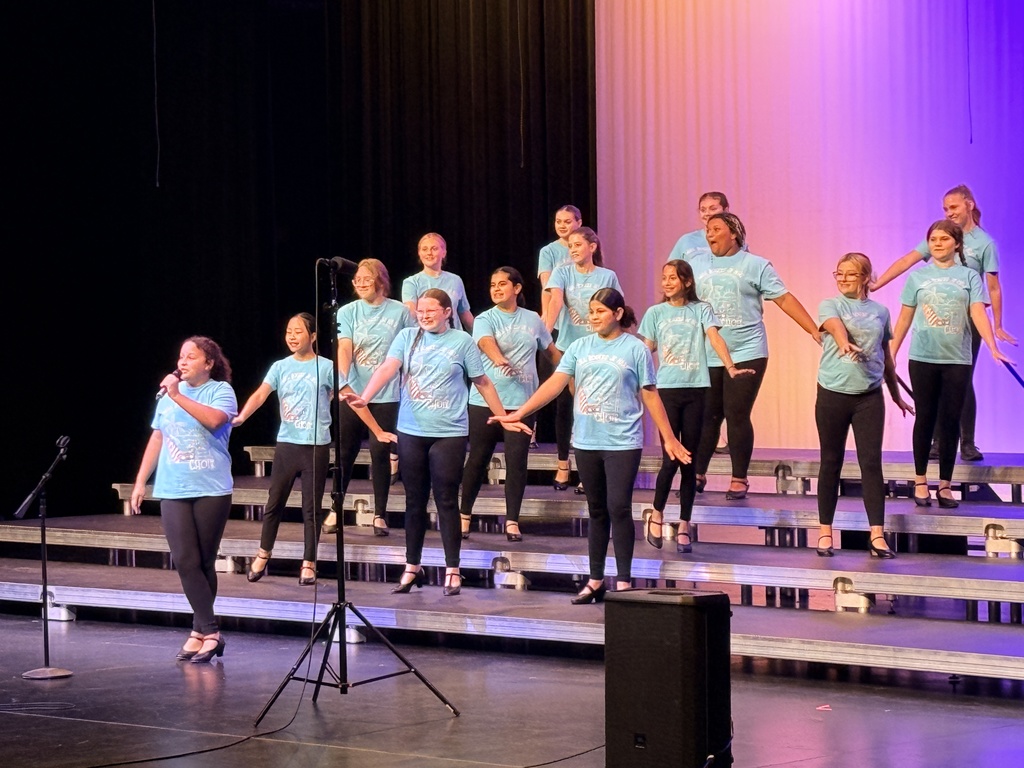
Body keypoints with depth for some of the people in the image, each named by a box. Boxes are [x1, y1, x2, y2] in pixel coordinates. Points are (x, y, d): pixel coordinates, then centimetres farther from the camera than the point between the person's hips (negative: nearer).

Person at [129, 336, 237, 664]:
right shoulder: (169, 393, 13)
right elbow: (157, 439, 19)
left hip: (212, 490, -4)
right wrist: (140, 482, 17)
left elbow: (214, 419, -23)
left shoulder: (221, 390, -1)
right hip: (173, 490, 4)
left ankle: (200, 631, 10)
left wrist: (178, 396, -22)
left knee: (204, 563, 3)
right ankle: (210, 632, -4)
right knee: (186, 562, -7)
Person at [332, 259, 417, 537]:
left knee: (381, 452, -2)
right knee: (345, 452, 7)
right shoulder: (347, 312, 1)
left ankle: (380, 514, 8)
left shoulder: (400, 312, -1)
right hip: (352, 393, 1)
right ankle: (335, 511, 18)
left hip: (386, 395, -1)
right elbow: (344, 349, -10)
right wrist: (345, 382, -25)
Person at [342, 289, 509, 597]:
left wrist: (502, 416, 7)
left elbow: (482, 381, 6)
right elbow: (387, 368, -10)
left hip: (449, 433, -3)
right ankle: (412, 567, 21)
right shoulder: (407, 337, 4)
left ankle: (452, 571, 4)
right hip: (411, 431, 3)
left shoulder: (462, 341, 0)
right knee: (414, 501, 10)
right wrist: (364, 397, -25)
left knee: (446, 501, -2)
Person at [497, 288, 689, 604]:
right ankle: (595, 581, 17)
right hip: (586, 442, 4)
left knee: (619, 508, -10)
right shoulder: (580, 347, 6)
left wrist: (668, 438, 2)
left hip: (622, 443, -4)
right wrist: (519, 413, -8)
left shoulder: (635, 349, -2)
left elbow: (650, 396, 1)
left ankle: (624, 582, -4)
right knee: (597, 511, 11)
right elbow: (555, 383, 1)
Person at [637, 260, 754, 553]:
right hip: (667, 389, -1)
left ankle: (684, 528, 8)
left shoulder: (701, 310, 6)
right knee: (671, 458, -8)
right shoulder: (655, 313, 8)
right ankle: (656, 514, 15)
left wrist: (730, 367, -24)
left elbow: (714, 337, -8)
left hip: (696, 389, 1)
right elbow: (646, 351, 7)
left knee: (689, 461, 3)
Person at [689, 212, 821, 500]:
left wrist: (815, 331, -7)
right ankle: (697, 475, 16)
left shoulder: (755, 265, 2)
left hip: (746, 354, -3)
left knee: (737, 416, -5)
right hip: (706, 356, 3)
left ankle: (739, 479, 6)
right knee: (707, 417, 4)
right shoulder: (696, 265, 11)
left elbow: (785, 299, -1)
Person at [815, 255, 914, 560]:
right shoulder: (830, 305, 1)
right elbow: (835, 326, -23)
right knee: (831, 463, 5)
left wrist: (897, 395, 25)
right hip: (833, 394, -2)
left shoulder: (879, 311, 10)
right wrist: (845, 344, -45)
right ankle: (825, 533, 13)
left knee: (871, 463, -2)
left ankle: (877, 535, -3)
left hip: (869, 396, 2)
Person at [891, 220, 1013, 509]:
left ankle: (945, 485, 8)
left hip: (957, 359, 0)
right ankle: (921, 482, 11)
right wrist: (891, 354, 6)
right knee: (925, 418, 3)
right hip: (923, 358, 0)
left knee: (950, 420, 2)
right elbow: (905, 318, 9)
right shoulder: (918, 276, 6)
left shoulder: (969, 276, 3)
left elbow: (978, 313, -6)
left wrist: (993, 348, -18)